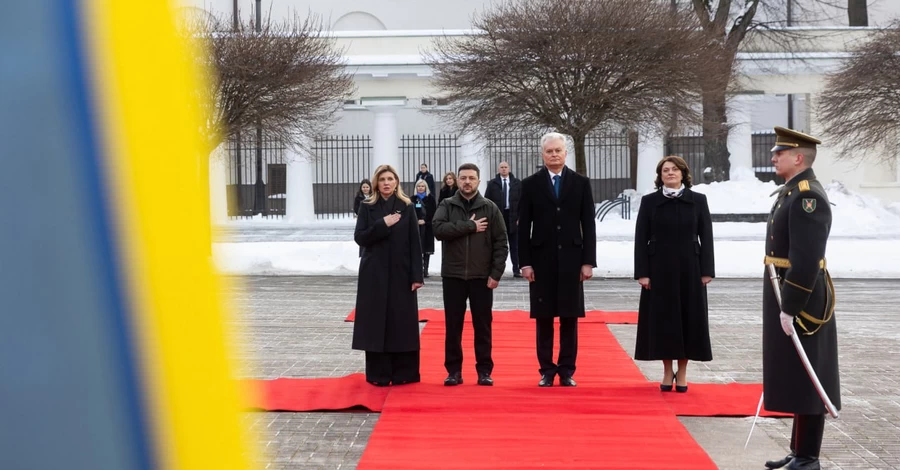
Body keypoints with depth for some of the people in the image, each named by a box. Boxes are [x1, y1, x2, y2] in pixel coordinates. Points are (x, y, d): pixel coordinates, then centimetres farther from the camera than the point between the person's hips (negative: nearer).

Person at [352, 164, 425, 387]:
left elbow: (415, 243, -1)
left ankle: (403, 373, 9)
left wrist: (417, 275, -7)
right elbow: (359, 238, -4)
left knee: (402, 322, 1)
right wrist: (382, 224, -16)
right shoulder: (367, 207, 4)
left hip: (400, 273, 0)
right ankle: (379, 374, 6)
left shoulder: (407, 207, 2)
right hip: (374, 274, 0)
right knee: (376, 323, 0)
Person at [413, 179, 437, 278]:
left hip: (428, 226, 0)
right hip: (416, 226, 0)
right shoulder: (413, 198, 9)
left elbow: (433, 212, -1)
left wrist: (425, 221, -11)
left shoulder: (430, 198, 5)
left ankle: (425, 269, 5)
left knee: (427, 248, 1)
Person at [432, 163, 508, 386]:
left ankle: (484, 370, 12)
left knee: (483, 326, 5)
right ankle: (454, 370, 12)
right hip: (453, 275, 0)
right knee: (453, 326, 5)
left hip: (481, 276, 0)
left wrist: (496, 273, -7)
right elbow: (439, 229, -14)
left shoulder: (490, 208, 3)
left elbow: (500, 243, 1)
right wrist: (470, 226, -16)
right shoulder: (447, 206, 4)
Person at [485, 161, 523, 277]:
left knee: (514, 245, 3)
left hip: (513, 217, 0)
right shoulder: (492, 184, 5)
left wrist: (520, 217, -4)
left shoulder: (517, 183, 6)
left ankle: (516, 270, 6)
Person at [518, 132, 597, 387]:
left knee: (569, 318, 4)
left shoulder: (581, 183, 4)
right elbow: (524, 227, 1)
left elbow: (588, 225, 3)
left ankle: (567, 371, 12)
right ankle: (547, 370, 12)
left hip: (571, 260, 0)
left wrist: (588, 261, -3)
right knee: (544, 319, 4)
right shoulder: (530, 184, 3)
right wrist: (525, 262, -5)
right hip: (542, 261, 0)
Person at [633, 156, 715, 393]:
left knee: (688, 318, 2)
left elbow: (706, 237, 2)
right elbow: (641, 239, 0)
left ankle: (682, 373, 13)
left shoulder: (698, 200, 2)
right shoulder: (649, 201, 1)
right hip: (659, 269, 0)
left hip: (689, 269, 0)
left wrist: (707, 271, -5)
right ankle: (667, 371, 13)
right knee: (662, 319, 2)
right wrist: (642, 272, -8)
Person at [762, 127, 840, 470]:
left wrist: (790, 308, -23)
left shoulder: (807, 196, -18)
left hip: (800, 300, -10)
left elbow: (806, 259, -24)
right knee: (794, 379, 16)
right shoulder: (792, 192, 14)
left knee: (805, 380, -3)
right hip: (787, 296, 10)